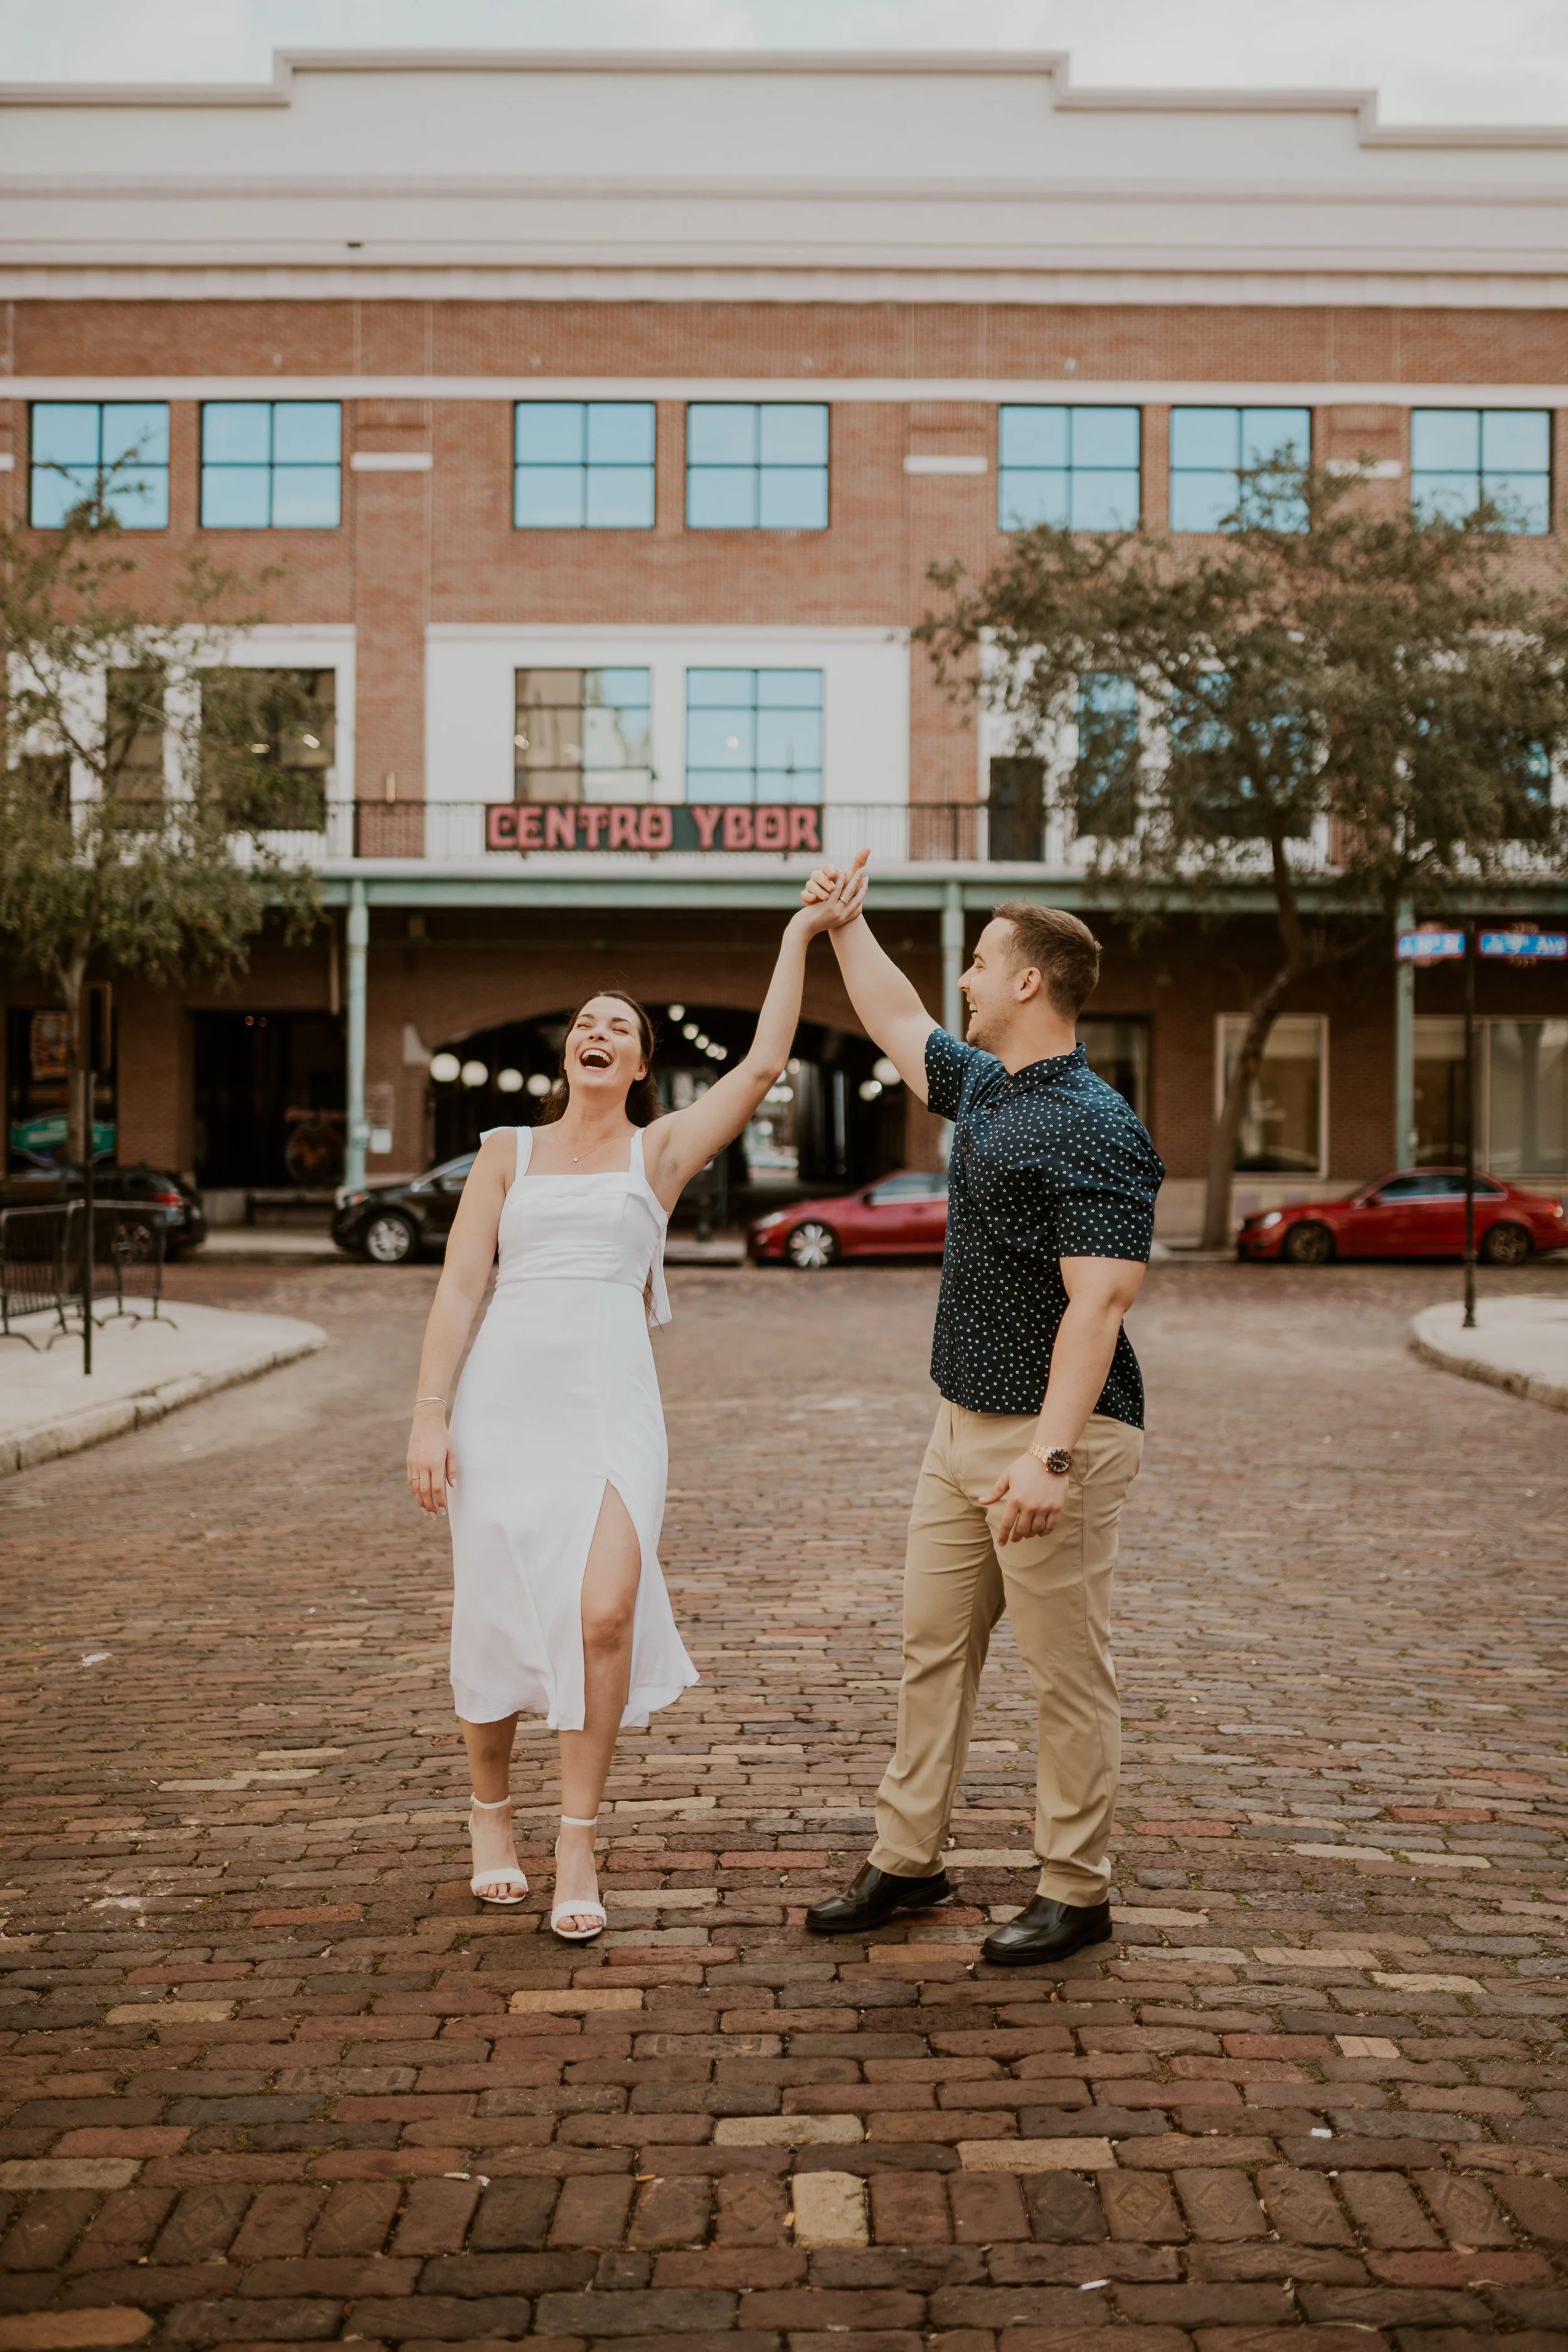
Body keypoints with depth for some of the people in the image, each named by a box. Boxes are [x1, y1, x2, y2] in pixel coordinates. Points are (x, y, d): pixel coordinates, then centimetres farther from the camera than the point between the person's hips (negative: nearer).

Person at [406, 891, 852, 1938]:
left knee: (604, 1613, -16)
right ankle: (492, 1815, 28)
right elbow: (460, 1287, 7)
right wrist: (430, 1416, -2)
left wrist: (798, 940, 5)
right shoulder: (508, 1152, 13)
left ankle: (579, 1843, -3)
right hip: (504, 1402, 1)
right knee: (494, 1621, 4)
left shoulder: (661, 1151, 12)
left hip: (612, 1408, -1)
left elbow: (764, 1066, 3)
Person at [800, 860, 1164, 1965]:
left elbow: (1098, 1304, -25)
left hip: (1055, 1438, -10)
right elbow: (900, 1024, 32)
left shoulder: (1094, 1130, -18)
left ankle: (1076, 1892, 12)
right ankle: (909, 1858, 24)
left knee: (1069, 1670, 1)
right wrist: (847, 923, 34)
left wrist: (1048, 1455, -30)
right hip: (966, 1423, 10)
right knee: (934, 1645, 14)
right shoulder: (983, 1089, 11)